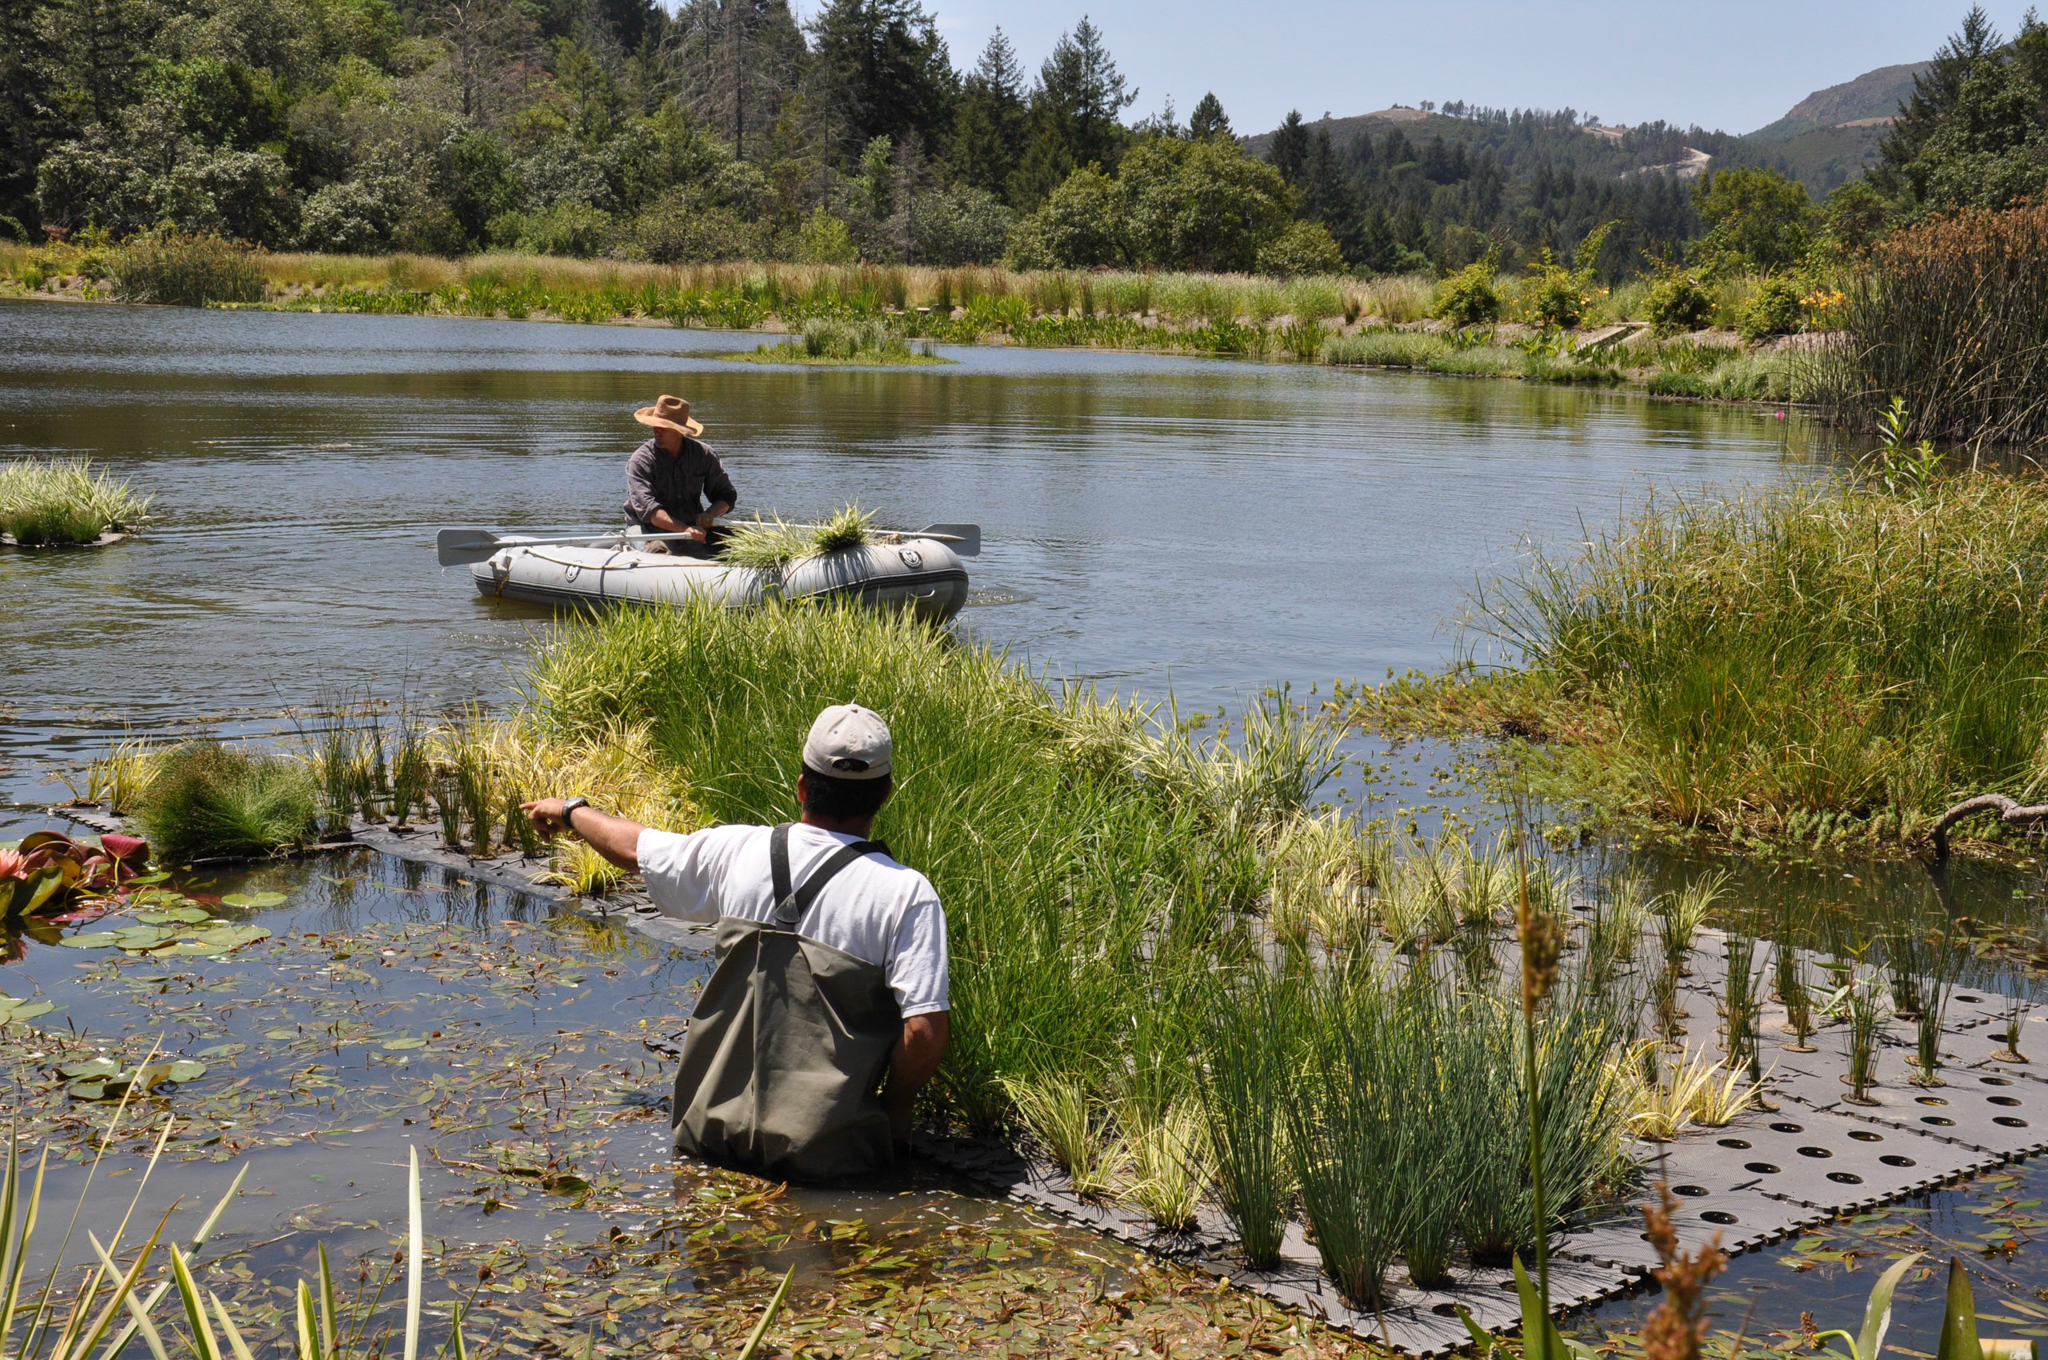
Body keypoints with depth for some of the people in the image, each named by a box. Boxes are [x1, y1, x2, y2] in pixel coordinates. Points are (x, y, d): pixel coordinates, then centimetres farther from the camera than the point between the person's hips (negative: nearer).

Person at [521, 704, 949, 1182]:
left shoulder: (738, 852, 1)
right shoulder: (907, 893, -10)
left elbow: (633, 847, 19)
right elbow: (925, 1030, -16)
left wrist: (570, 811, 41)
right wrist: (895, 1108, 4)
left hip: (716, 1136, 4)